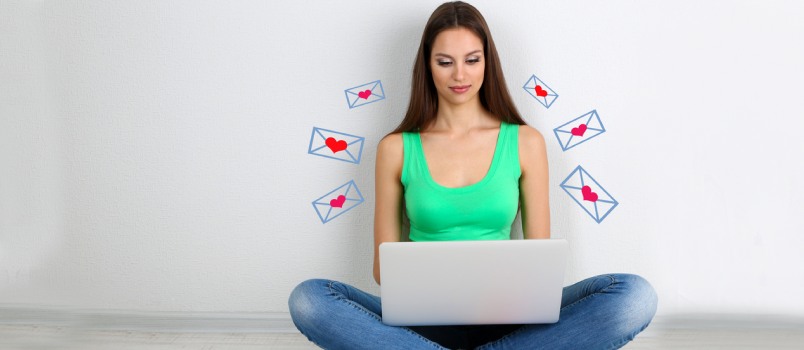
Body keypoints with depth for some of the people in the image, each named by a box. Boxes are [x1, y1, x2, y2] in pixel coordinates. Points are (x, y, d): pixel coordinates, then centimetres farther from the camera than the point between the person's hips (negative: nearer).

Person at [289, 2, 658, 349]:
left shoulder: (526, 142, 6)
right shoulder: (396, 149, 4)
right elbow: (384, 262, 6)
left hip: (501, 319, 1)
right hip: (424, 319, 0)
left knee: (635, 295, -25)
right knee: (308, 299, -29)